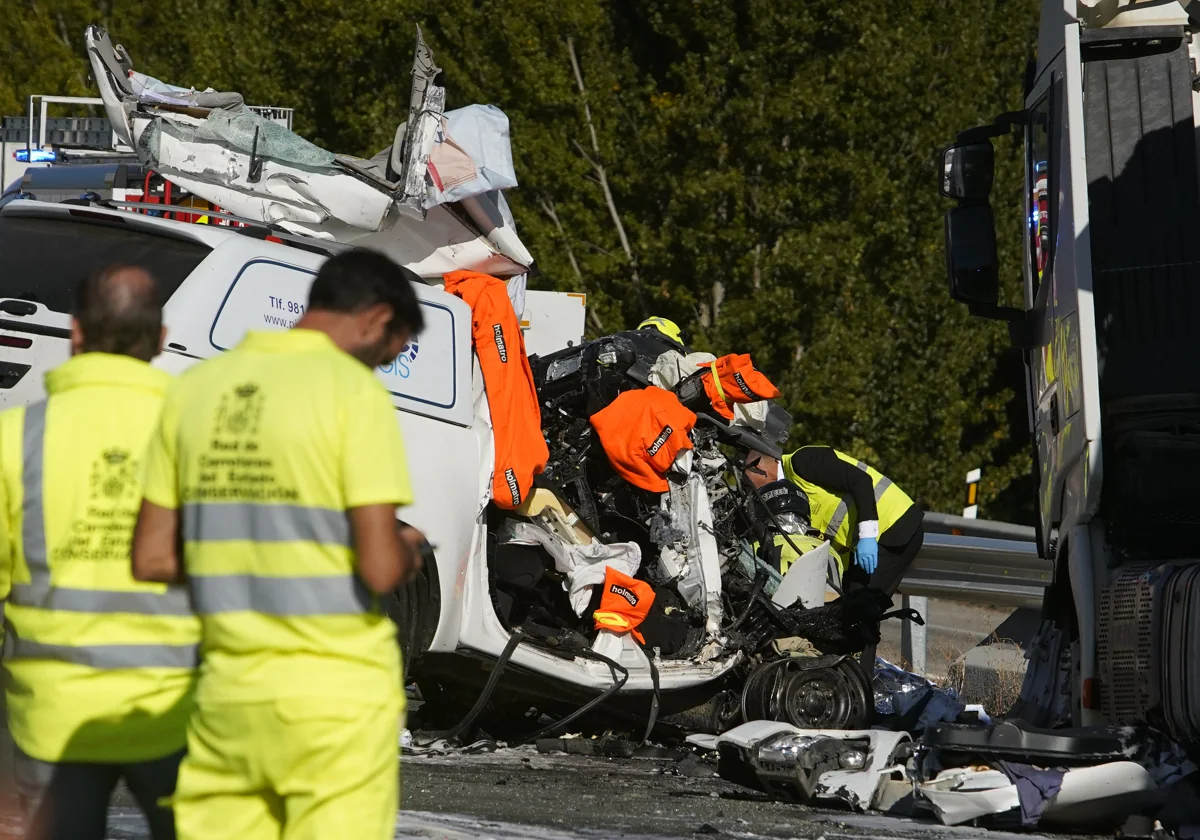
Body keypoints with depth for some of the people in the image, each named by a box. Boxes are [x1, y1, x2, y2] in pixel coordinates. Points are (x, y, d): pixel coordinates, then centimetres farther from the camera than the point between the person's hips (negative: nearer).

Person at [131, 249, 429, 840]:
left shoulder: (195, 388, 7)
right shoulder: (355, 392, -10)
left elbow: (151, 558, 8)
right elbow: (381, 569, -15)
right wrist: (410, 549, 7)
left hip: (228, 692, 5)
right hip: (337, 687, -5)